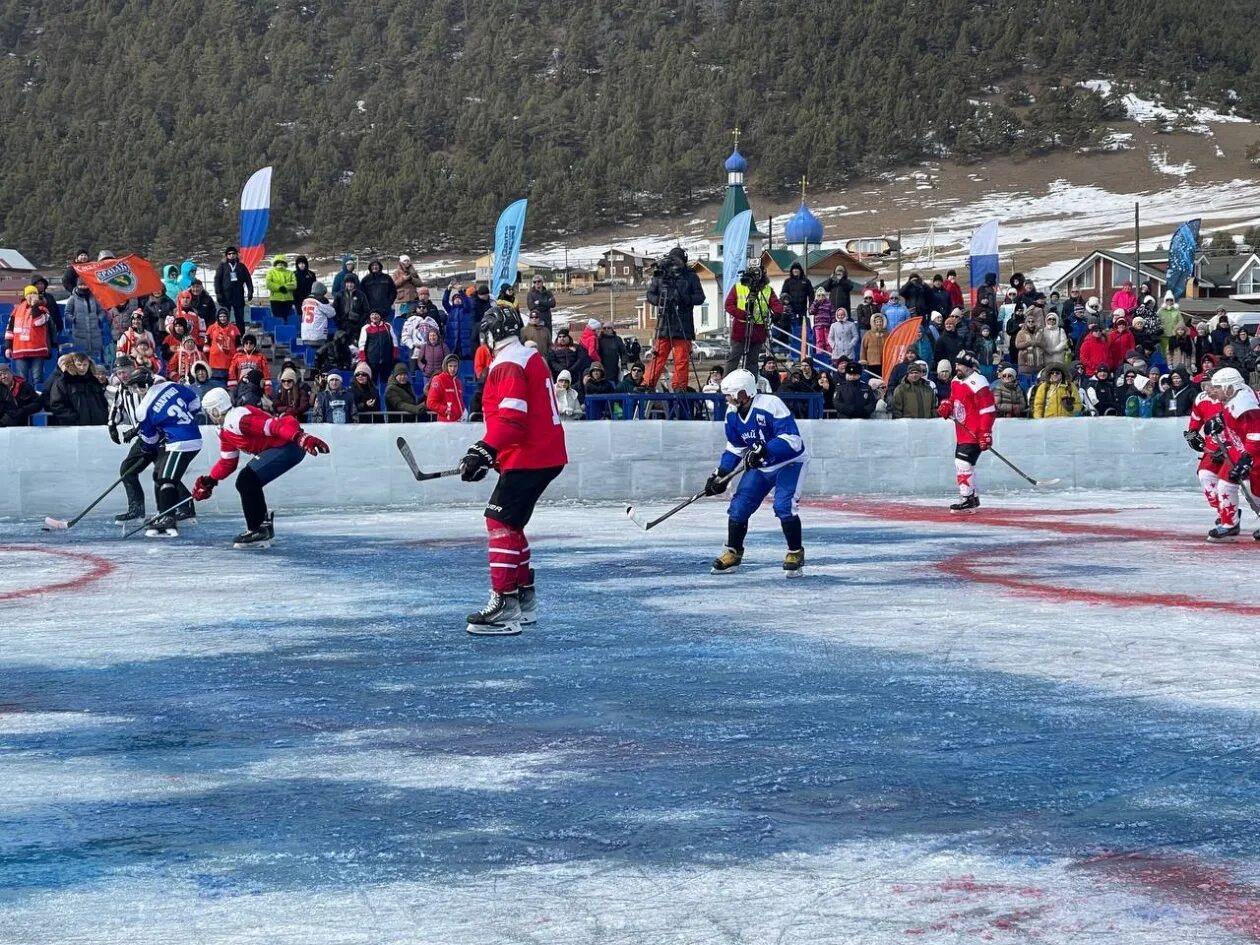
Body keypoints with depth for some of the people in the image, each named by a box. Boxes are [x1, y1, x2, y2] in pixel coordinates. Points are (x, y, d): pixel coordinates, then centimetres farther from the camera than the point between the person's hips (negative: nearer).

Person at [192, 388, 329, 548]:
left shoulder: (237, 419, -19)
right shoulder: (225, 431, 15)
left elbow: (276, 425, -28)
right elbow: (227, 462, 24)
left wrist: (301, 438, -38)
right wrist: (209, 481, 18)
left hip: (289, 447, -11)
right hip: (276, 449, 11)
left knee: (248, 482, -15)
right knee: (245, 482, 15)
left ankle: (258, 532, -8)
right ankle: (263, 523, 26)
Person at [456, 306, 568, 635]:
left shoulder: (508, 365, -14)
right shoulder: (532, 358, 17)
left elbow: (511, 418, -25)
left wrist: (484, 451, -30)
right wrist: (492, 454, 26)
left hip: (528, 457, -10)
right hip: (546, 454, 10)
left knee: (500, 521, -13)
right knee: (510, 522, 19)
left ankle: (504, 605, -19)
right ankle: (525, 600, 26)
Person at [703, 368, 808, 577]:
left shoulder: (771, 405, -28)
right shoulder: (732, 413, -5)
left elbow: (792, 439, -32)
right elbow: (734, 448, 8)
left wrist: (764, 450, -42)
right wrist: (720, 474, -1)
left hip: (789, 462, -7)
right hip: (759, 466, 7)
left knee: (784, 506, -23)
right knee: (739, 505, 0)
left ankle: (796, 553, -6)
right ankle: (733, 553, 16)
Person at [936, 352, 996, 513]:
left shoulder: (977, 384, -20)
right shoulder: (956, 381, 10)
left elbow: (988, 411, -22)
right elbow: (953, 400, 27)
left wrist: (985, 434, -25)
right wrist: (946, 407, 3)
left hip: (974, 434, -10)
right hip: (962, 433, 10)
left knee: (963, 463, -16)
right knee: (962, 464, 15)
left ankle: (968, 500, -11)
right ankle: (973, 497, 26)